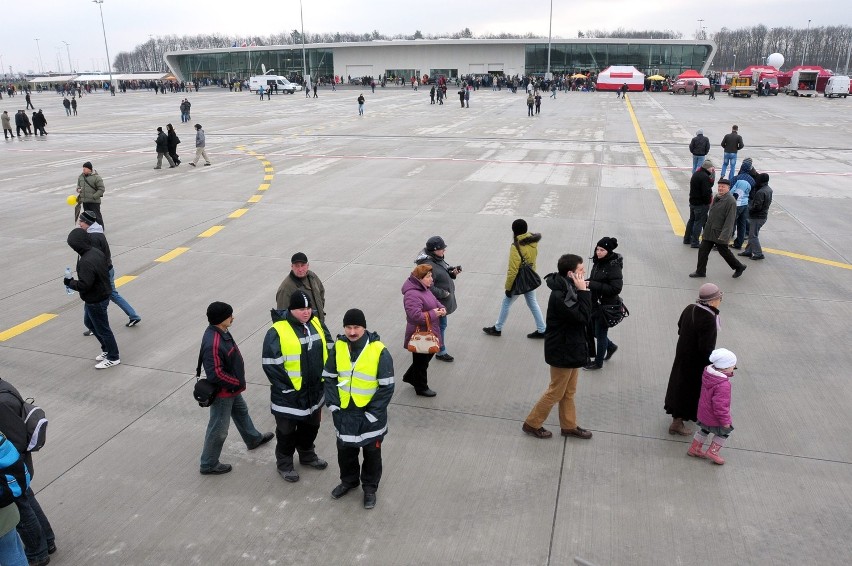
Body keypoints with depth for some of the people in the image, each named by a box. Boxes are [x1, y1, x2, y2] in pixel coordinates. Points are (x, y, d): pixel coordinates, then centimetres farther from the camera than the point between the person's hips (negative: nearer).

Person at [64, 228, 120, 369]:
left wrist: (70, 282, -12)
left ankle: (113, 358, 20)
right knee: (89, 322, 26)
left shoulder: (86, 262, -30)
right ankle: (106, 349, 37)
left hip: (95, 301, -10)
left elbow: (84, 285, -31)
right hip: (103, 293, 10)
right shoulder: (97, 252, -1)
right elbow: (107, 269, 11)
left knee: (102, 329, 5)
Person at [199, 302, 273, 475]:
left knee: (242, 412, 30)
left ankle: (253, 439, 54)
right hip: (223, 392, -10)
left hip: (231, 388, 10)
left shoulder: (222, 331, -3)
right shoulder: (213, 343, -34)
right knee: (218, 429, 6)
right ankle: (209, 465, 23)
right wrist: (237, 383, -20)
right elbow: (216, 373, -33)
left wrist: (237, 382, 10)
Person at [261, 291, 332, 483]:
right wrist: (289, 388, -16)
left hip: (314, 393, 6)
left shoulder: (316, 324, 0)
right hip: (289, 397, -6)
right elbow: (271, 365, -19)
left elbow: (328, 351, 12)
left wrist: (324, 379, 7)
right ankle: (284, 463, 36)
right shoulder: (277, 332, -21)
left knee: (311, 427, 25)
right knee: (287, 432, 14)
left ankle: (307, 455, 48)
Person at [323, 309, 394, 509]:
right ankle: (348, 480, 47)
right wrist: (333, 405, -4)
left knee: (371, 453, 15)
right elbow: (329, 378, 4)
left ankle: (370, 487, 37)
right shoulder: (338, 347, -7)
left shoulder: (379, 351, -19)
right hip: (344, 414, 4)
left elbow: (386, 387, -15)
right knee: (345, 451, 21)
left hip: (370, 416, -3)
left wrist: (371, 414, -15)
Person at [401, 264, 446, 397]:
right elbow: (416, 316, -34)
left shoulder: (424, 289, 5)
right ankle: (421, 388, 29)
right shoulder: (412, 295, -28)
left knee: (428, 356, 24)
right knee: (421, 362, 9)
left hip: (429, 333, 10)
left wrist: (441, 308, -2)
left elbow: (434, 301, 19)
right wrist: (433, 313, -24)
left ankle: (410, 377, 43)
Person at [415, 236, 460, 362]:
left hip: (444, 300, 10)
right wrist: (444, 293, -21)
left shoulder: (437, 259, 1)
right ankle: (441, 352, 20)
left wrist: (452, 273, -3)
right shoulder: (429, 266, -29)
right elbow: (429, 287, -30)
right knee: (441, 325, 4)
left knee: (441, 324, 24)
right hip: (438, 302, -10)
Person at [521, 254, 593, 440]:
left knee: (569, 391, 22)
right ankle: (531, 424, 22)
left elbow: (583, 315, 7)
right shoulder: (559, 296, -28)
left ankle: (569, 426, 37)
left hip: (571, 347, 9)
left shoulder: (568, 289, 2)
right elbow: (583, 317, -29)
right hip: (562, 351, -9)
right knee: (556, 392, 7)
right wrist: (583, 291, -26)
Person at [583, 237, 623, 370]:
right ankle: (610, 346, 45)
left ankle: (598, 362, 30)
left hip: (606, 306, -8)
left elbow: (616, 288, -28)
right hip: (595, 303, 8)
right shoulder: (598, 262, 1)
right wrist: (588, 282, -6)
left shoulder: (614, 266, -22)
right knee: (591, 329, 20)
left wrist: (593, 285, -29)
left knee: (600, 333, 9)